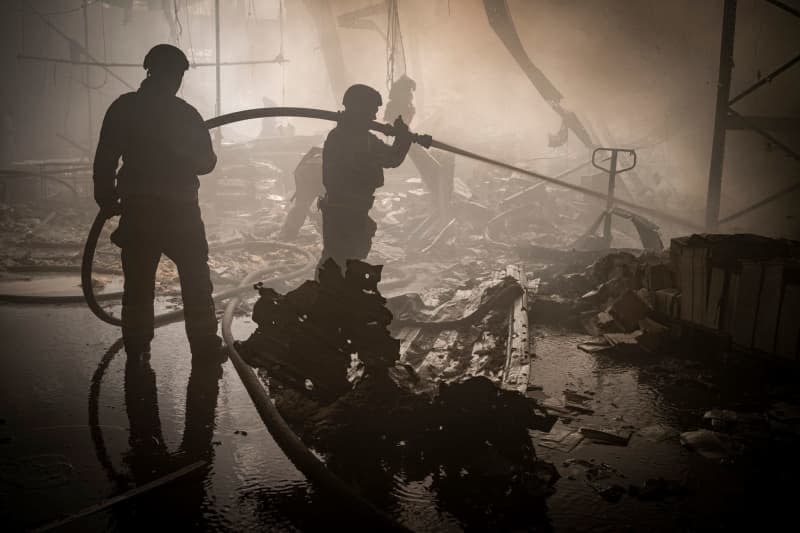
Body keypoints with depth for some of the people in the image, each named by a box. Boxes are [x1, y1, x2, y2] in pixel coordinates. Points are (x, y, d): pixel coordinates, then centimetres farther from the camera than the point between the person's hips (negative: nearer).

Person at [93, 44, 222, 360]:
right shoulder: (185, 113, -2)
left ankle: (136, 345, 13)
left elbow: (105, 158, -2)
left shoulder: (123, 108, 1)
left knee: (138, 282, 11)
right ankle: (204, 344, 6)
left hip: (137, 211, 2)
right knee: (196, 281, 7)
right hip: (181, 211, -1)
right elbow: (206, 162, 4)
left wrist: (106, 199, 7)